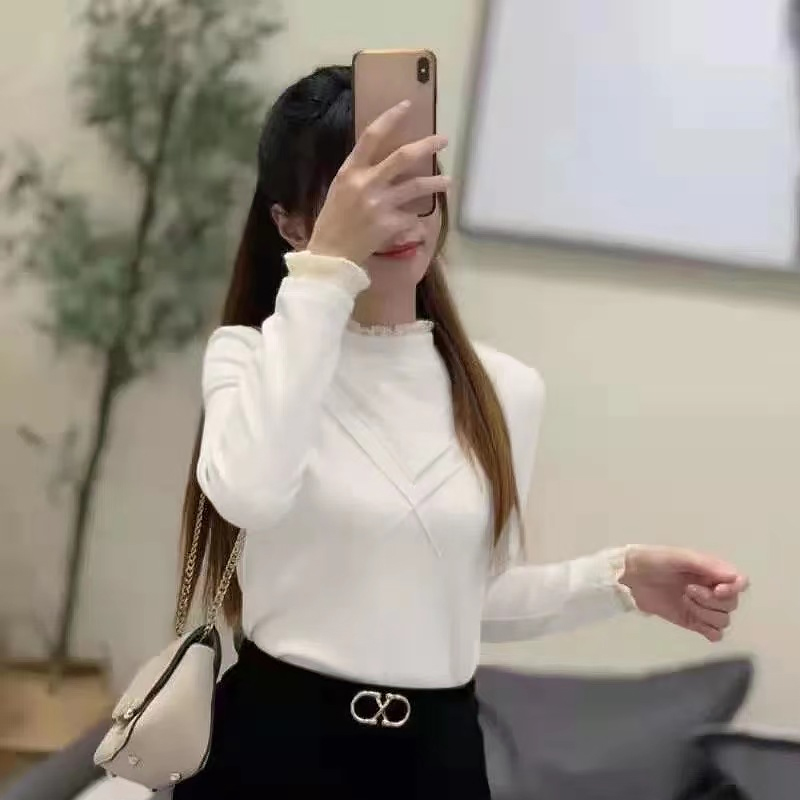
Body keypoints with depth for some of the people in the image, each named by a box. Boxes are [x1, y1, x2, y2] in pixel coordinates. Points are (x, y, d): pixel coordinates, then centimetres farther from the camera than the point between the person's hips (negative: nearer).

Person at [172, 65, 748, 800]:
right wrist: (327, 266, -27)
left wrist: (619, 579, -3)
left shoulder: (505, 389, 4)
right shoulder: (254, 356, -6)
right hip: (276, 738, -3)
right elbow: (250, 496, -30)